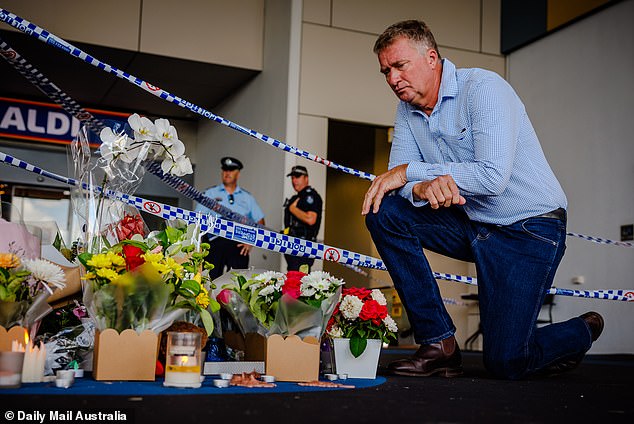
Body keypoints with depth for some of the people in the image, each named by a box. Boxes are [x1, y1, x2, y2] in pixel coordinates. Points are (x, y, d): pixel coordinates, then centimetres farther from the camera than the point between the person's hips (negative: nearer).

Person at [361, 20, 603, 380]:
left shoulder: (483, 88, -18)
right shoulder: (408, 110, 3)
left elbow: (492, 177, -29)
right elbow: (396, 179, -5)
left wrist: (411, 171, -25)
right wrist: (421, 188, -30)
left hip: (529, 229, -6)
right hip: (471, 224, 7)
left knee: (505, 363, -13)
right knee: (384, 211, -15)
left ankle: (582, 331, 24)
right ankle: (439, 344, -8)